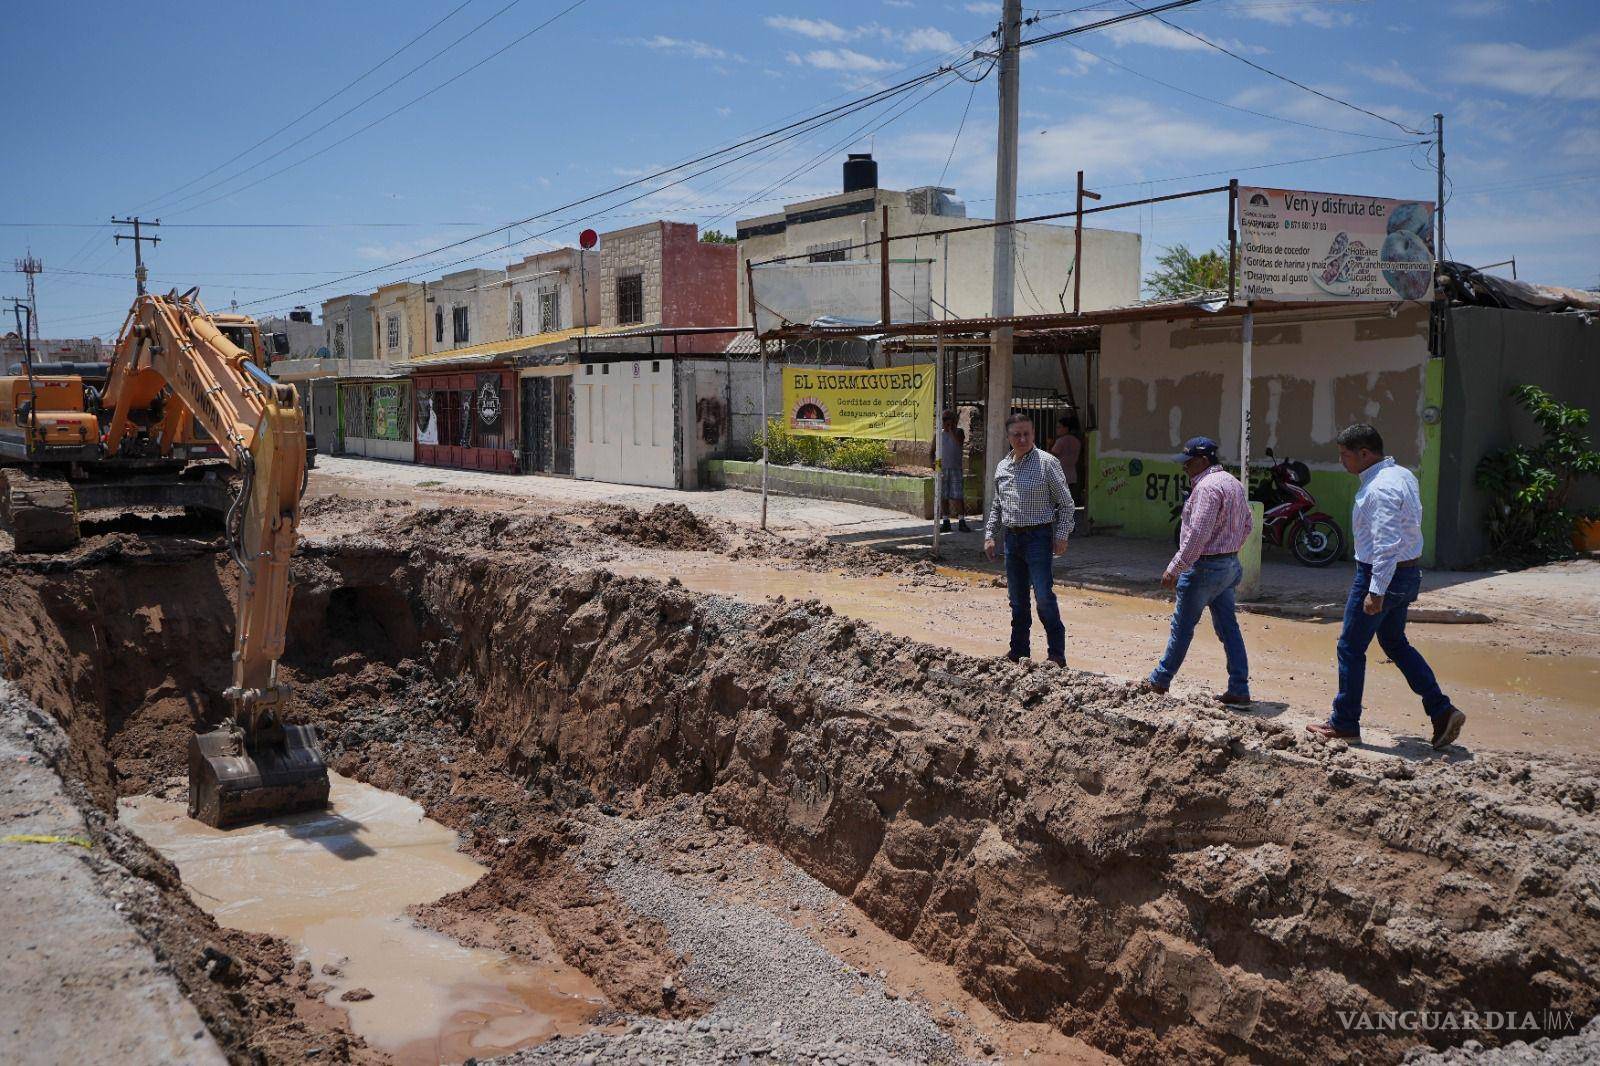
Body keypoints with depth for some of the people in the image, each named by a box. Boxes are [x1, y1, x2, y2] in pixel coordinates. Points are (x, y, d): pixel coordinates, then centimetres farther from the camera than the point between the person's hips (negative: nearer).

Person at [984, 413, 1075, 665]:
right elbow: (996, 506, 21)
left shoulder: (1047, 462, -7)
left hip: (1038, 537, -6)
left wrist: (1061, 536, -10)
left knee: (1044, 597, -10)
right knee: (1017, 599, 12)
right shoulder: (1002, 466, 11)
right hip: (1012, 537, 6)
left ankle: (1057, 654, -2)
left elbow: (1066, 503, -5)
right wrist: (989, 534, 14)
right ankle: (1018, 651, 22)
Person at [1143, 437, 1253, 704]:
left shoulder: (1207, 487, -19)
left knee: (1182, 626, 3)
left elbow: (1197, 534, -25)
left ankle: (1160, 681, 15)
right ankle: (1239, 690, 9)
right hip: (1229, 566, 9)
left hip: (1204, 566, -9)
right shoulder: (1234, 483, 12)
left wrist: (1174, 568, -24)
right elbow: (1246, 526, 18)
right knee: (1228, 627, 9)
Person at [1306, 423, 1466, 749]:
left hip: (1383, 575, -10)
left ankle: (1344, 724, 11)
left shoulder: (1380, 488, -23)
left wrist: (1376, 592, -28)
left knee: (1351, 648, 2)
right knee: (1395, 643, 20)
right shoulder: (1402, 475, 9)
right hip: (1407, 573, 10)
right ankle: (1442, 712, 16)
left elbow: (1387, 544, -28)